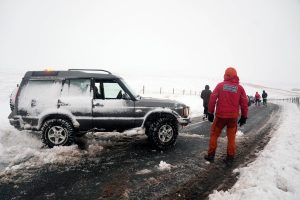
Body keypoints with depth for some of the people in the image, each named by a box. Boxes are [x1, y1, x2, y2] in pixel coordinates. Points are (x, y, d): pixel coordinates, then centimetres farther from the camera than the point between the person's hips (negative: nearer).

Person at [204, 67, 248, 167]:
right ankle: (230, 158, 16)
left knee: (214, 134, 12)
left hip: (220, 115, -1)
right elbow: (244, 103, 3)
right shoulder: (239, 87, 2)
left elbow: (212, 99, -5)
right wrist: (244, 116, 11)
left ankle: (211, 155, 17)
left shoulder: (220, 85, -1)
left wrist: (210, 113, 2)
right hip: (233, 116, 2)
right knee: (231, 137, 11)